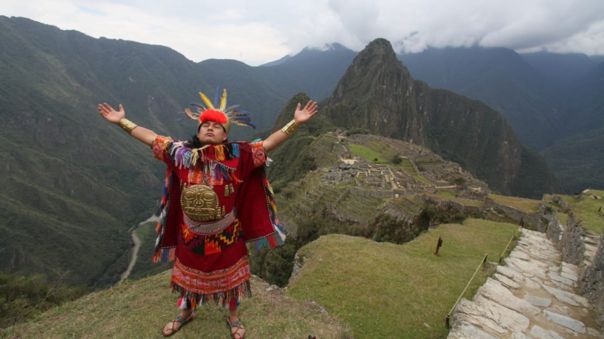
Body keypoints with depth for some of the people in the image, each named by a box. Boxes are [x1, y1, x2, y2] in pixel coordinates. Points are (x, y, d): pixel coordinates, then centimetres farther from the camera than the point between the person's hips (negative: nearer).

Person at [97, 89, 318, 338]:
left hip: (227, 235, -2)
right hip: (191, 234, 3)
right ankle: (186, 312, 58)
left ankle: (233, 317, 48)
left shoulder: (238, 155, -17)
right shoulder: (182, 153, -9)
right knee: (188, 275, 28)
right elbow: (151, 138, -1)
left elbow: (269, 143, -22)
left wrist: (295, 122, -29)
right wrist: (122, 121, 0)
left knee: (229, 276, 20)